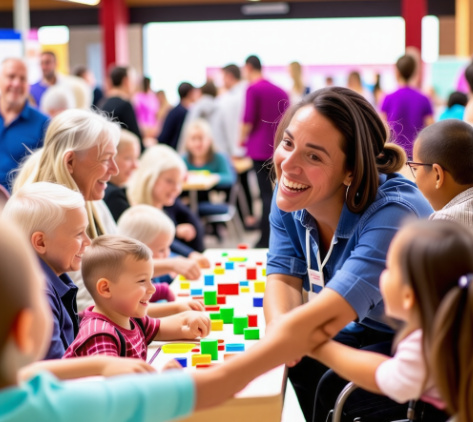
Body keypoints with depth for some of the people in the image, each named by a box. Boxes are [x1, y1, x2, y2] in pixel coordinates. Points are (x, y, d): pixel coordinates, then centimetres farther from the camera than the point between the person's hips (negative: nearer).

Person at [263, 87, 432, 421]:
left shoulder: (393, 212, -34)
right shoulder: (289, 196, -11)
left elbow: (322, 320, -42)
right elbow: (284, 279, -10)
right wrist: (279, 328, -36)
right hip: (365, 333, 6)